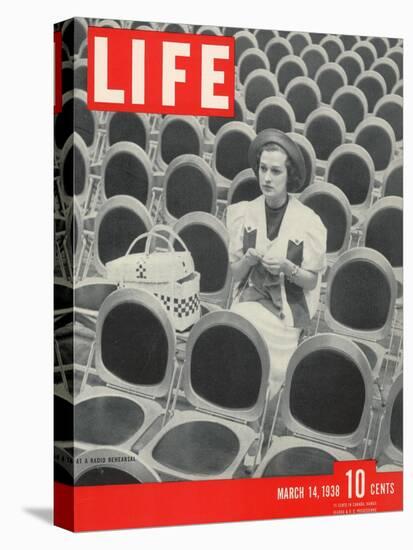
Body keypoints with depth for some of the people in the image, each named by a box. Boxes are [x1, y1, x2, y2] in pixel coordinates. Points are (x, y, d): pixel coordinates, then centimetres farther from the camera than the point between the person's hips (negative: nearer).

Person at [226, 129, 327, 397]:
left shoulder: (308, 222, -8)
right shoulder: (244, 214, 0)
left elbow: (311, 282, -1)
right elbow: (235, 273, 5)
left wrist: (287, 268, -21)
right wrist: (248, 260, -17)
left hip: (288, 309, -2)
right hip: (250, 298, 2)